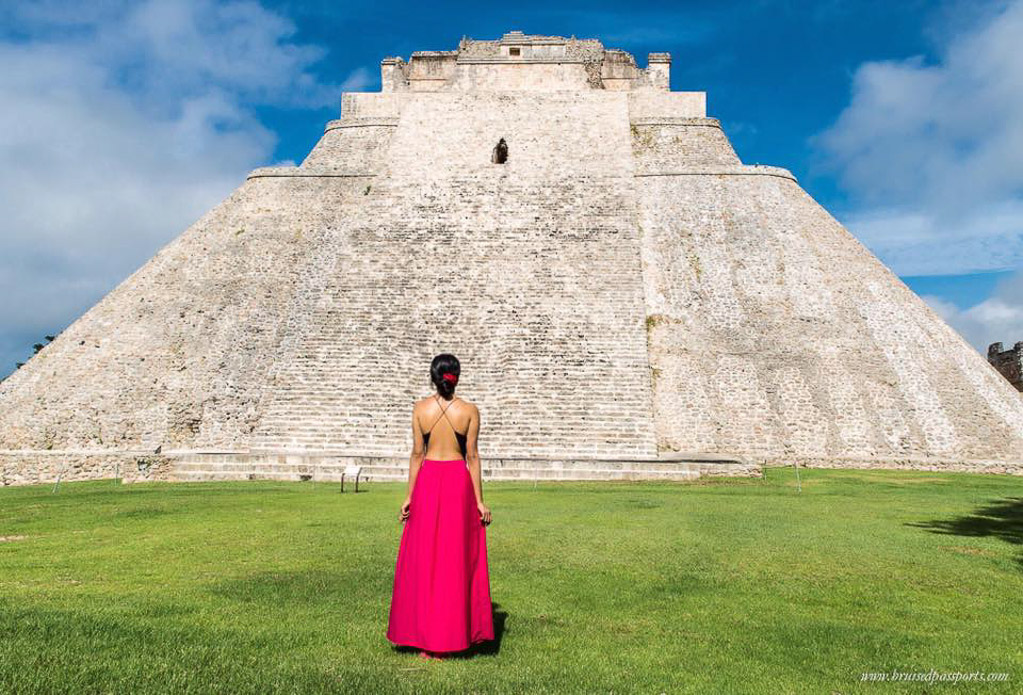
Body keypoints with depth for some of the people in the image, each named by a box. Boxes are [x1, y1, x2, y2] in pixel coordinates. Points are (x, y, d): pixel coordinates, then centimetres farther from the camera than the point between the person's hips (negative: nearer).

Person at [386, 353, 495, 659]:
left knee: (424, 559, 10)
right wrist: (479, 500, -1)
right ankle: (453, 636, 15)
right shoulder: (470, 410, -5)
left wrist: (409, 496, 2)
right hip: (459, 483, -1)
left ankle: (424, 639, 15)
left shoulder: (420, 408, -3)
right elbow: (472, 456, -6)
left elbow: (417, 453, -3)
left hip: (428, 481, 1)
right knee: (458, 559, 10)